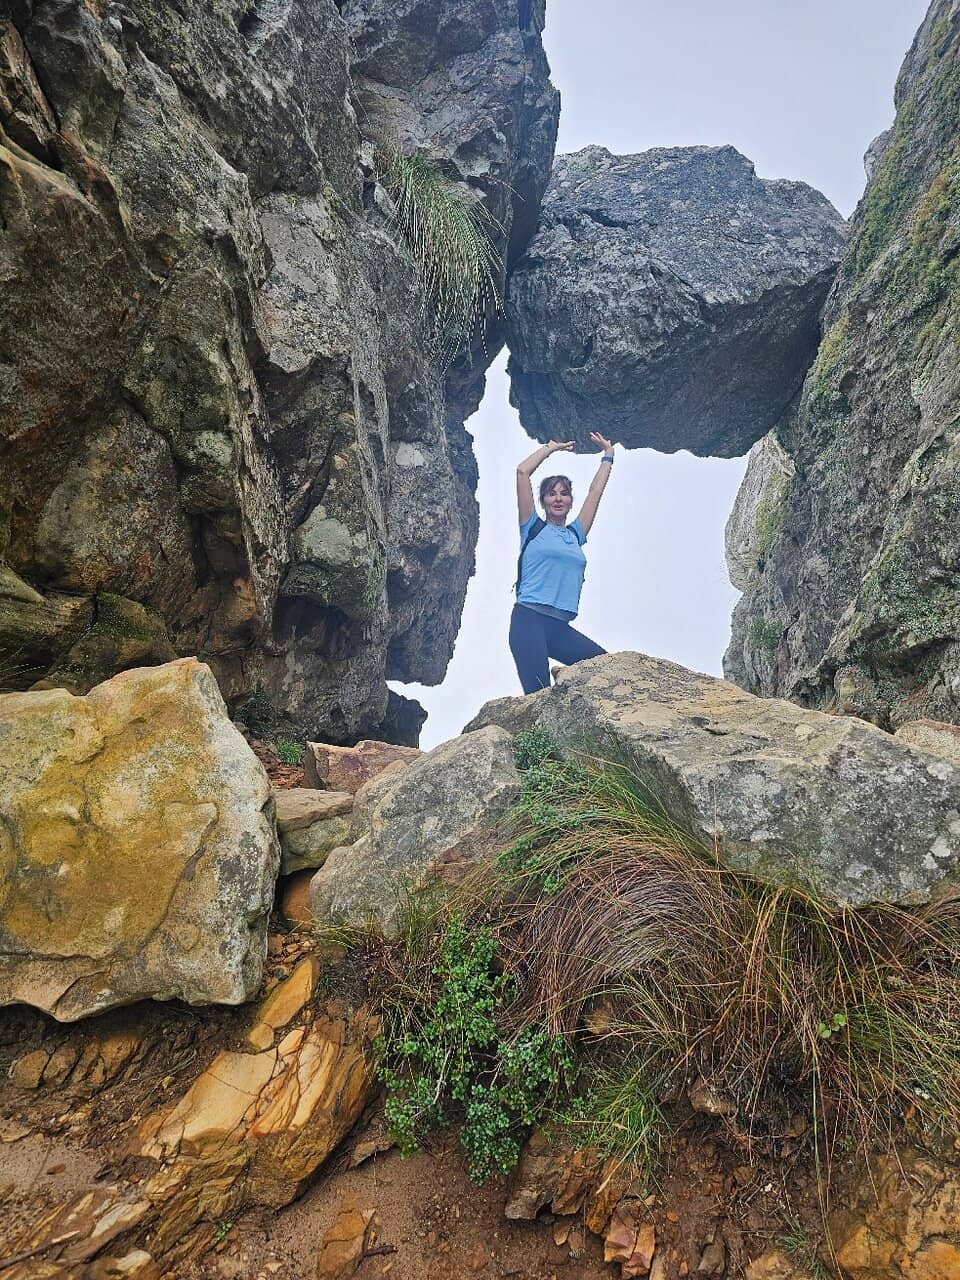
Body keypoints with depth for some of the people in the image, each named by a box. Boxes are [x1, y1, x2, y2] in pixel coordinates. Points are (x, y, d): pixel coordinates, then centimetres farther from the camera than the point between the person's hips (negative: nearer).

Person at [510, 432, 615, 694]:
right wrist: (552, 448, 19)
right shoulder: (533, 528, 10)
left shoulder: (575, 535, 20)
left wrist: (608, 454, 34)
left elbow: (596, 490, 27)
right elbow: (522, 471, 6)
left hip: (561, 628, 5)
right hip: (529, 620, -5)